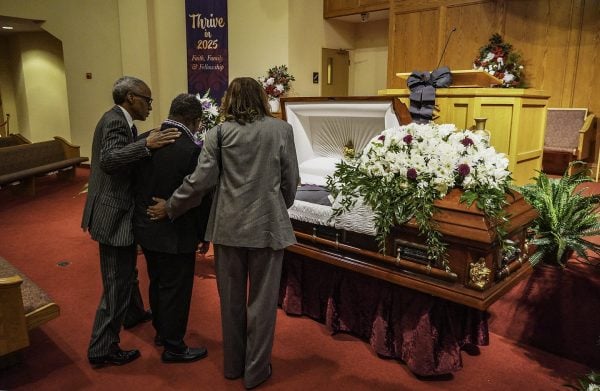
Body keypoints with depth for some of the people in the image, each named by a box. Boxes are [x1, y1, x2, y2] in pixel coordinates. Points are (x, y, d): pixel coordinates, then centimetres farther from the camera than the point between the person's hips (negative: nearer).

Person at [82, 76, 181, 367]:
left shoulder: (119, 119, 14)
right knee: (117, 283, -1)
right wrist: (147, 144, -39)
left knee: (124, 275, 28)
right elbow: (108, 159, -32)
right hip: (114, 214, -11)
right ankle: (102, 349, 11)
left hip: (117, 211, 11)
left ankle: (131, 314, 50)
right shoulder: (116, 121, -17)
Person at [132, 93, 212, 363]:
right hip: (176, 235, -7)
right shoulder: (192, 150, -22)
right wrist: (204, 235, -2)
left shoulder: (144, 140, -4)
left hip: (145, 229, 7)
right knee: (176, 290, 9)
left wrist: (145, 214, 18)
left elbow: (134, 182, 5)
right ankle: (173, 347, 25)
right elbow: (200, 198, -16)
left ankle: (160, 330, 43)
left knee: (157, 283, 24)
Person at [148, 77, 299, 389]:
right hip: (268, 225, -1)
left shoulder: (219, 132, -2)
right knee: (261, 300, 11)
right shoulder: (281, 129, -2)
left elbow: (201, 181, -6)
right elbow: (290, 181, 1)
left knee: (231, 298, 17)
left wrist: (170, 208, 7)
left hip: (229, 226, 2)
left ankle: (233, 365, 34)